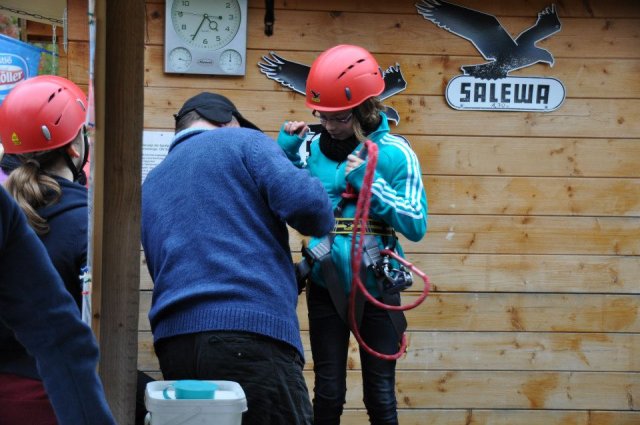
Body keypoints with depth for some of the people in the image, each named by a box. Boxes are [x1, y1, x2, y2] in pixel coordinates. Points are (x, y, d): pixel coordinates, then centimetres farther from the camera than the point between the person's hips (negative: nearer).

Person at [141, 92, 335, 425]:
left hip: (172, 341, 6)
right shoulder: (242, 142, 8)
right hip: (251, 336, -6)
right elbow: (305, 203, -8)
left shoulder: (150, 186, 26)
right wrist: (321, 223, 16)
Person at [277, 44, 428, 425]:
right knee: (328, 394, 6)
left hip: (376, 288, -2)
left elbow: (417, 226, -11)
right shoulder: (312, 148, -1)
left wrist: (372, 184, -20)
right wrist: (284, 151, -8)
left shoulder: (394, 152, -7)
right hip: (325, 287, 2)